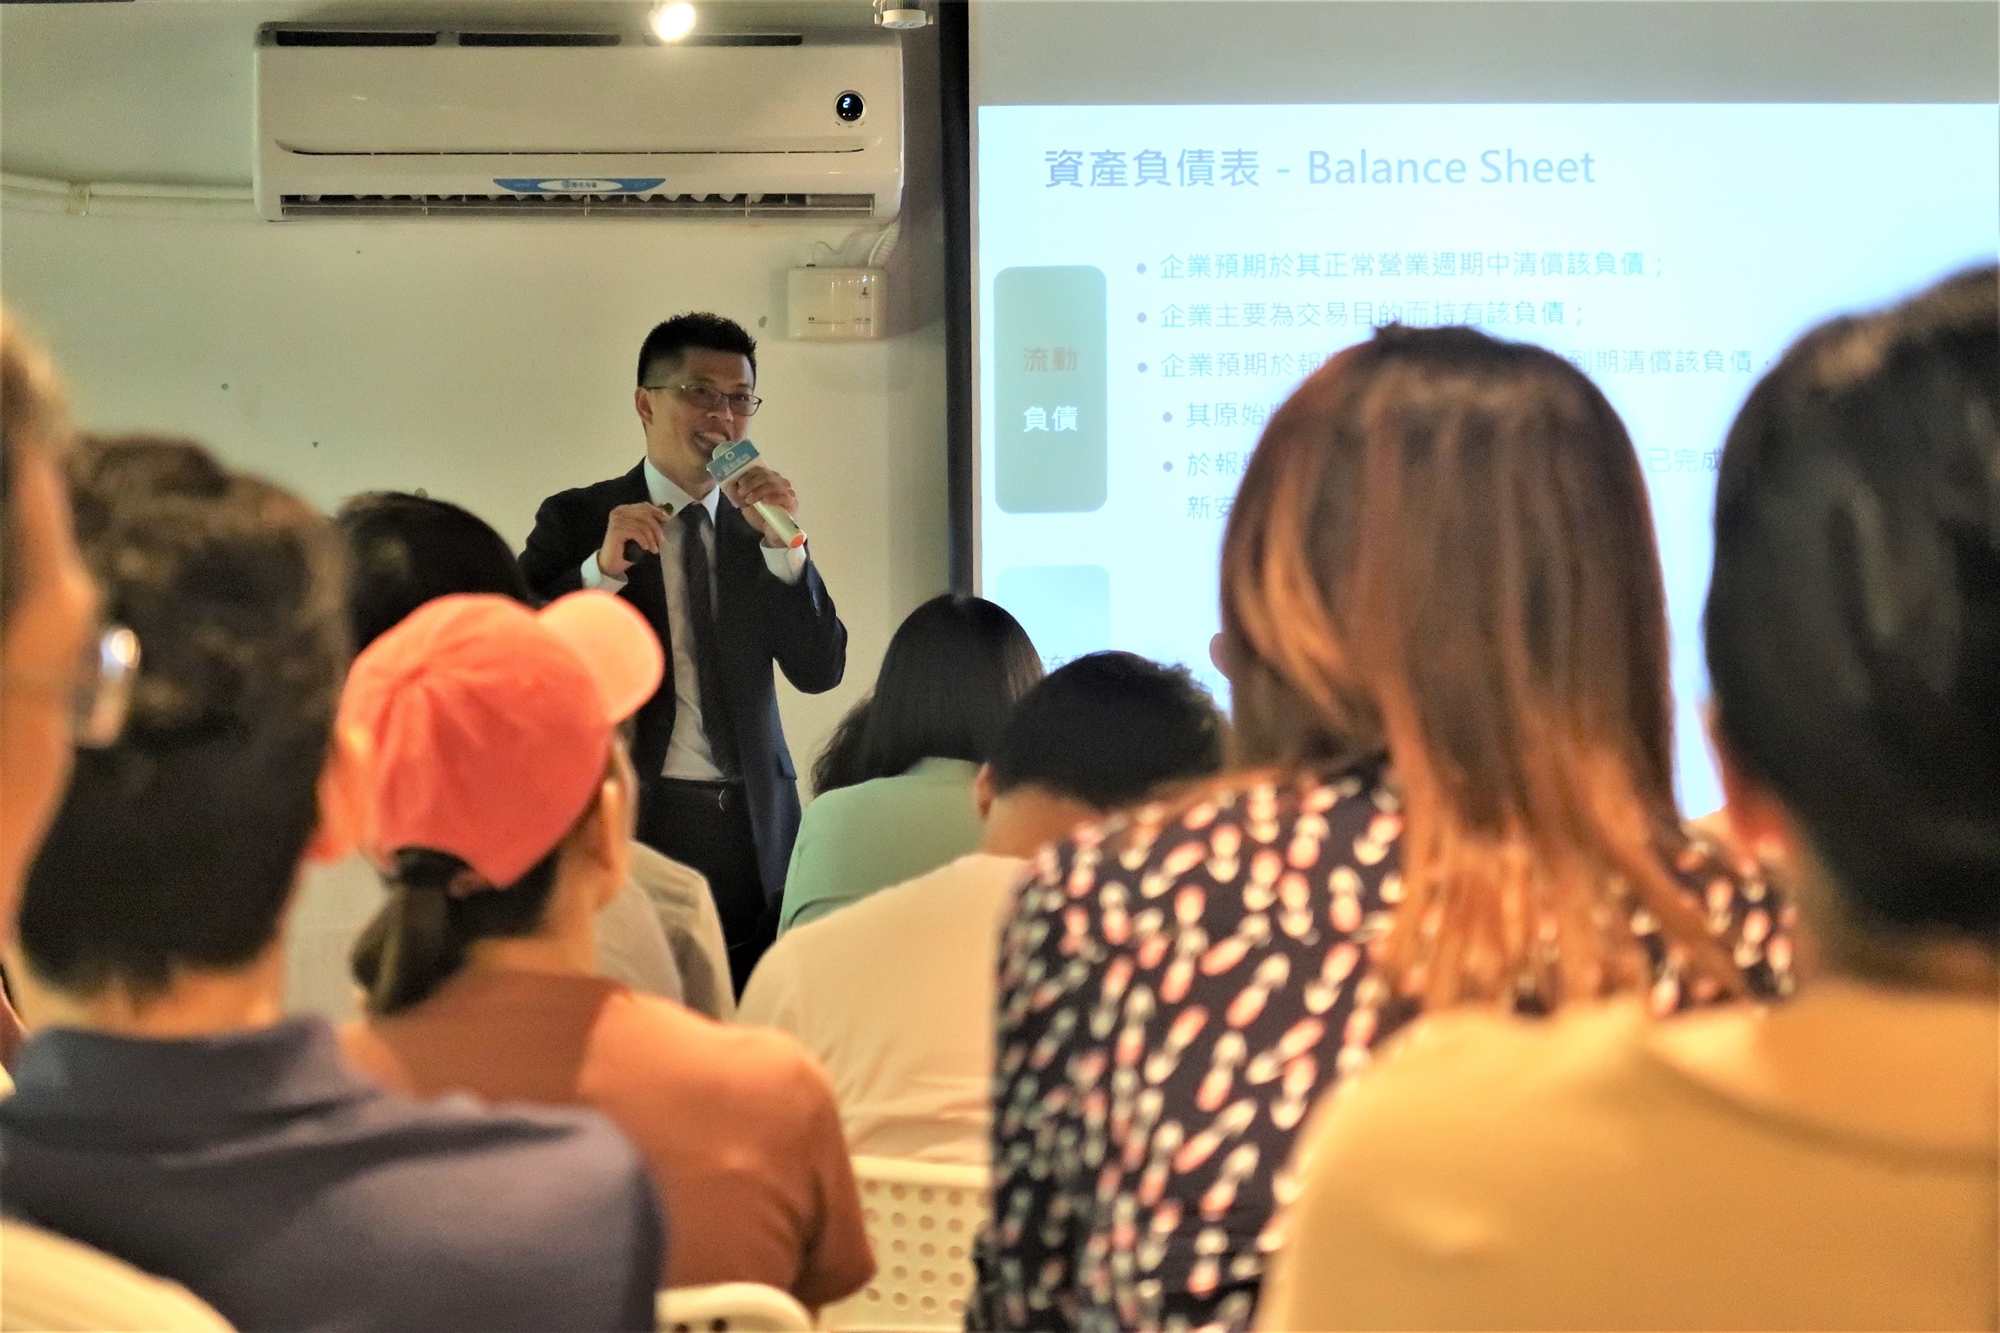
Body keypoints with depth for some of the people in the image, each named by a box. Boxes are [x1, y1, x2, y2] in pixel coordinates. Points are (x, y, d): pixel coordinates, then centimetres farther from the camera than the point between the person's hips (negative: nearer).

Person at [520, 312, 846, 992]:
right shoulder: (575, 521, 4)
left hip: (752, 831, 3)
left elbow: (821, 671, 4)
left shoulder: (757, 530, 13)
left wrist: (782, 544, -9)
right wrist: (602, 569, -18)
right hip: (631, 821, -3)